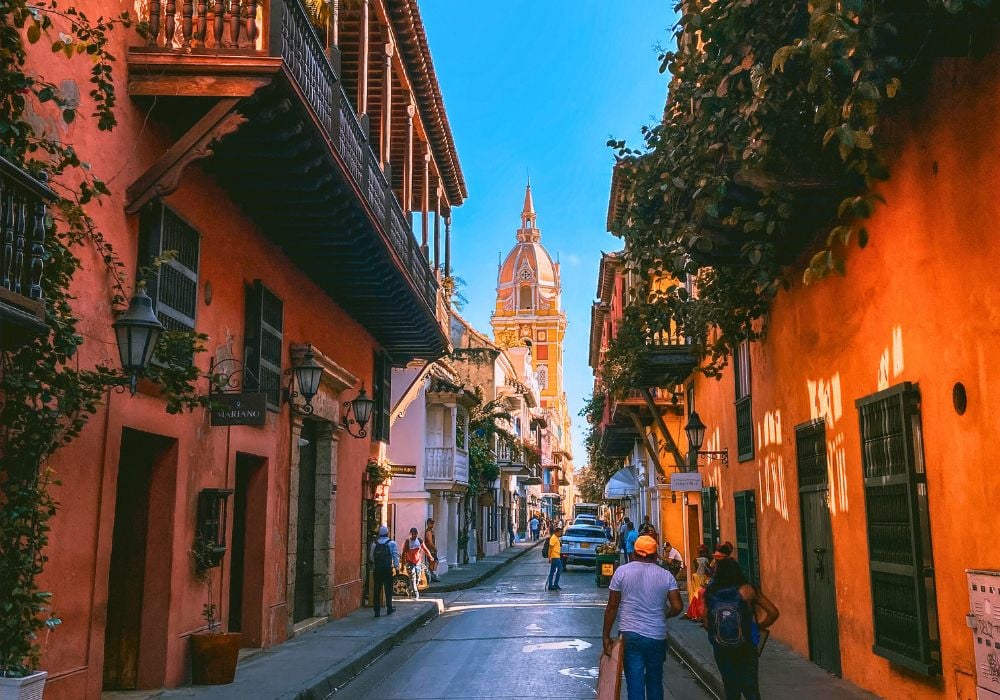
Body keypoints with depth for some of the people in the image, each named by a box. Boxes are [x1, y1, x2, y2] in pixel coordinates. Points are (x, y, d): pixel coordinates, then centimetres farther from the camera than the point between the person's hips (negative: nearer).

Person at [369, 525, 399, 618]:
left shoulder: (374, 544, 7)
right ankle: (389, 608, 15)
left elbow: (371, 556, 11)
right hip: (387, 569, -2)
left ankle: (377, 611, 3)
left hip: (377, 569, 2)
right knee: (388, 589, 8)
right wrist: (396, 566, 0)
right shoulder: (391, 543, -1)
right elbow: (395, 555, -5)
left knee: (377, 590, 4)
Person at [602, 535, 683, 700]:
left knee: (635, 682, 2)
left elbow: (612, 607, -3)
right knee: (655, 681, 19)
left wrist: (606, 636, 4)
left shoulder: (622, 571, -3)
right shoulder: (666, 575, 0)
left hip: (630, 635, -2)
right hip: (657, 637, 2)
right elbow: (677, 608, -5)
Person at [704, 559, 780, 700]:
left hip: (721, 650, 2)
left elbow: (706, 624, -5)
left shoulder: (710, 593, -5)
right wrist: (760, 626, 9)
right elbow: (773, 613, -7)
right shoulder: (747, 590, -8)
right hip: (746, 649, -2)